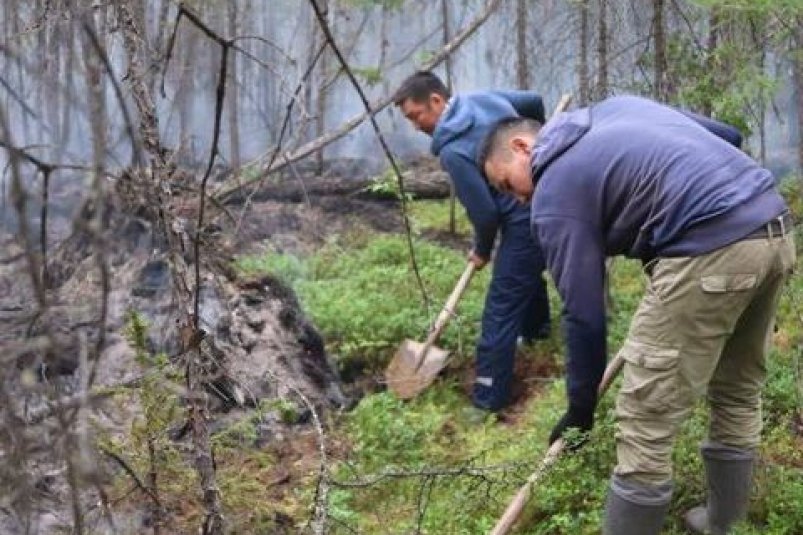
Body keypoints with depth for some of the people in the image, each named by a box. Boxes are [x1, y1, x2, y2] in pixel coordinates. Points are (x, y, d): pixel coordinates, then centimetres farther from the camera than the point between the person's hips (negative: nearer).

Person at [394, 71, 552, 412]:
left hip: (526, 219, -9)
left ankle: (488, 397, 1)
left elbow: (484, 212, -18)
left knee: (501, 309, -4)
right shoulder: (484, 98, 4)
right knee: (528, 268, 36)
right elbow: (534, 102, 20)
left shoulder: (453, 151, -20)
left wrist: (482, 251, 3)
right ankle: (536, 327, 61)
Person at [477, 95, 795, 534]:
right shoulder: (615, 109, 25)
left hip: (710, 252, -9)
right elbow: (728, 135, 29)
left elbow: (583, 312, 2)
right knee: (738, 392, 24)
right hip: (775, 229, 9)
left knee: (645, 423, 1)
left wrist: (580, 405, 13)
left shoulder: (554, 195, 2)